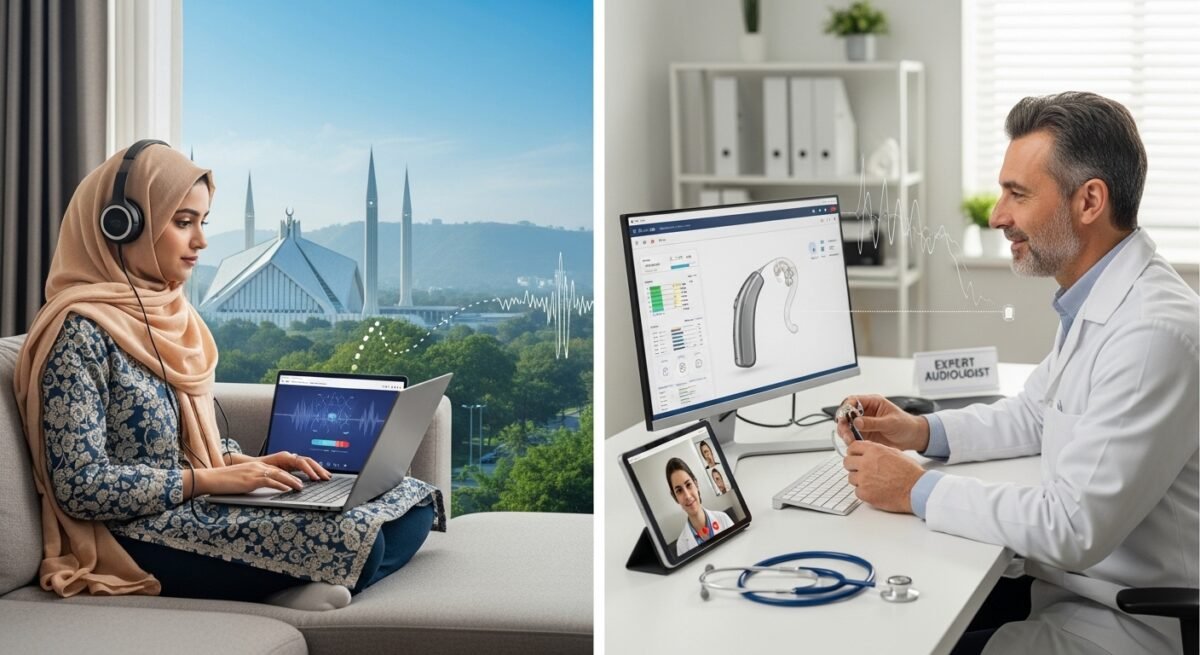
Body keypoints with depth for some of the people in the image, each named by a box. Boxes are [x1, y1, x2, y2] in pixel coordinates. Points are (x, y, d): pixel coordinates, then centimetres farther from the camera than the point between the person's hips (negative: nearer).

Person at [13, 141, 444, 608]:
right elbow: (80, 486, -19)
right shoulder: (81, 332, -14)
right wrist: (209, 479, -18)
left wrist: (248, 463, 1)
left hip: (198, 510, 9)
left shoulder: (170, 313, 13)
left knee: (418, 500, -5)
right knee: (351, 537, -28)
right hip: (145, 537, -9)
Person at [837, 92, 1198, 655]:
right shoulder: (1095, 302, 6)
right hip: (1067, 579, 9)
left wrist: (918, 491, -17)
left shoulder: (1154, 333, -27)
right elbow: (1032, 414, 22)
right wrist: (922, 431, 5)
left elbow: (1074, 528, -28)